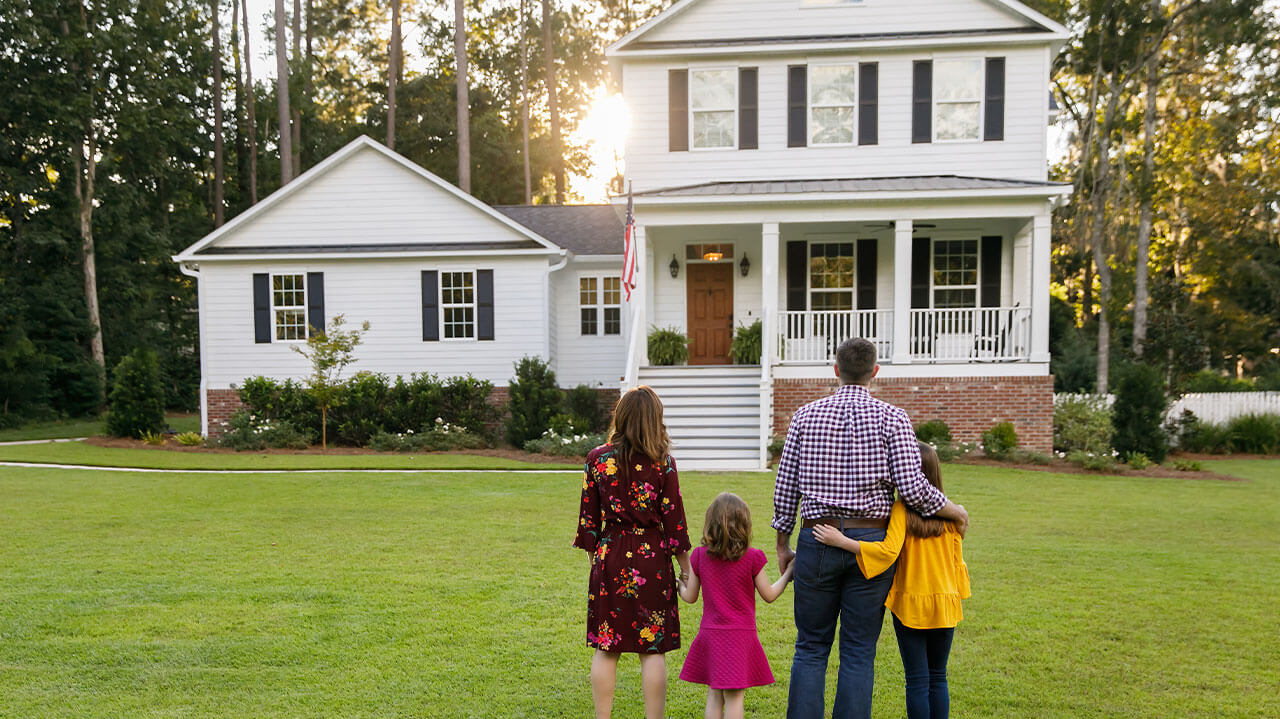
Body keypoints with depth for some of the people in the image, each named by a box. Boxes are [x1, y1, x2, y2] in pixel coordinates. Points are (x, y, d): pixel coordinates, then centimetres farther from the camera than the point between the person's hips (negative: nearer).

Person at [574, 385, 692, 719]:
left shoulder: (597, 458, -2)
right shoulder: (662, 463, -8)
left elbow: (589, 518, 2)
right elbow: (674, 521, -5)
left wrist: (596, 558, 14)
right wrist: (686, 569, 5)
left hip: (610, 557, 2)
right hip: (651, 560, -2)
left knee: (605, 648, 10)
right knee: (652, 650, 7)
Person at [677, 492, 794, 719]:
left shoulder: (700, 556, -3)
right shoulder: (752, 557, -10)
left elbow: (690, 597, 5)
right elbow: (769, 595, -1)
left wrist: (680, 586, 27)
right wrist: (787, 575, 15)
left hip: (709, 633, 3)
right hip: (740, 635, -3)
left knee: (714, 696, 13)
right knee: (735, 698, 4)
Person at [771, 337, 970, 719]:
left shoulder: (805, 415, 3)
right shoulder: (892, 418, -3)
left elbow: (785, 486, 4)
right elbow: (911, 486, -12)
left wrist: (782, 545, 14)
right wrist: (954, 511, 6)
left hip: (817, 540, 1)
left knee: (810, 648, 11)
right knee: (859, 652, 8)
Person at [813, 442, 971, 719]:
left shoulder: (901, 509, -15)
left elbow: (889, 551, -26)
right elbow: (957, 561, 4)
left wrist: (841, 541, -26)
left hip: (910, 604, -4)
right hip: (944, 604, 4)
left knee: (917, 680, 6)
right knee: (938, 678, 16)